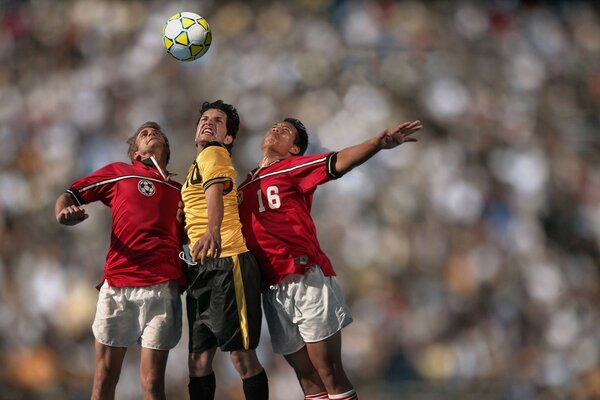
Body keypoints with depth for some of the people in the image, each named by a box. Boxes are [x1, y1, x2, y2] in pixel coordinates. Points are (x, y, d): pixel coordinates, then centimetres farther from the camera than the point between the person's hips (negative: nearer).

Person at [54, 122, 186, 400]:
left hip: (162, 289, 1)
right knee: (105, 377, 0)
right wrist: (63, 214, -8)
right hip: (116, 285, -1)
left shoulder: (181, 191, 22)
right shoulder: (118, 173, 17)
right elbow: (69, 195, 15)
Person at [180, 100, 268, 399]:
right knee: (199, 360, 6)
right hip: (201, 268, 9)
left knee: (242, 355, -9)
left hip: (226, 264, -9)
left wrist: (212, 230, -45)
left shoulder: (213, 154, -4)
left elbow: (214, 193, -26)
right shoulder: (197, 165, 24)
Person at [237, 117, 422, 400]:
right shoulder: (244, 187, 20)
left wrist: (379, 143, -29)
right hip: (273, 288, 6)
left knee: (329, 371, -7)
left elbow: (339, 162, -12)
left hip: (305, 279, -6)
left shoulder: (292, 167, 3)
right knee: (306, 376, 7)